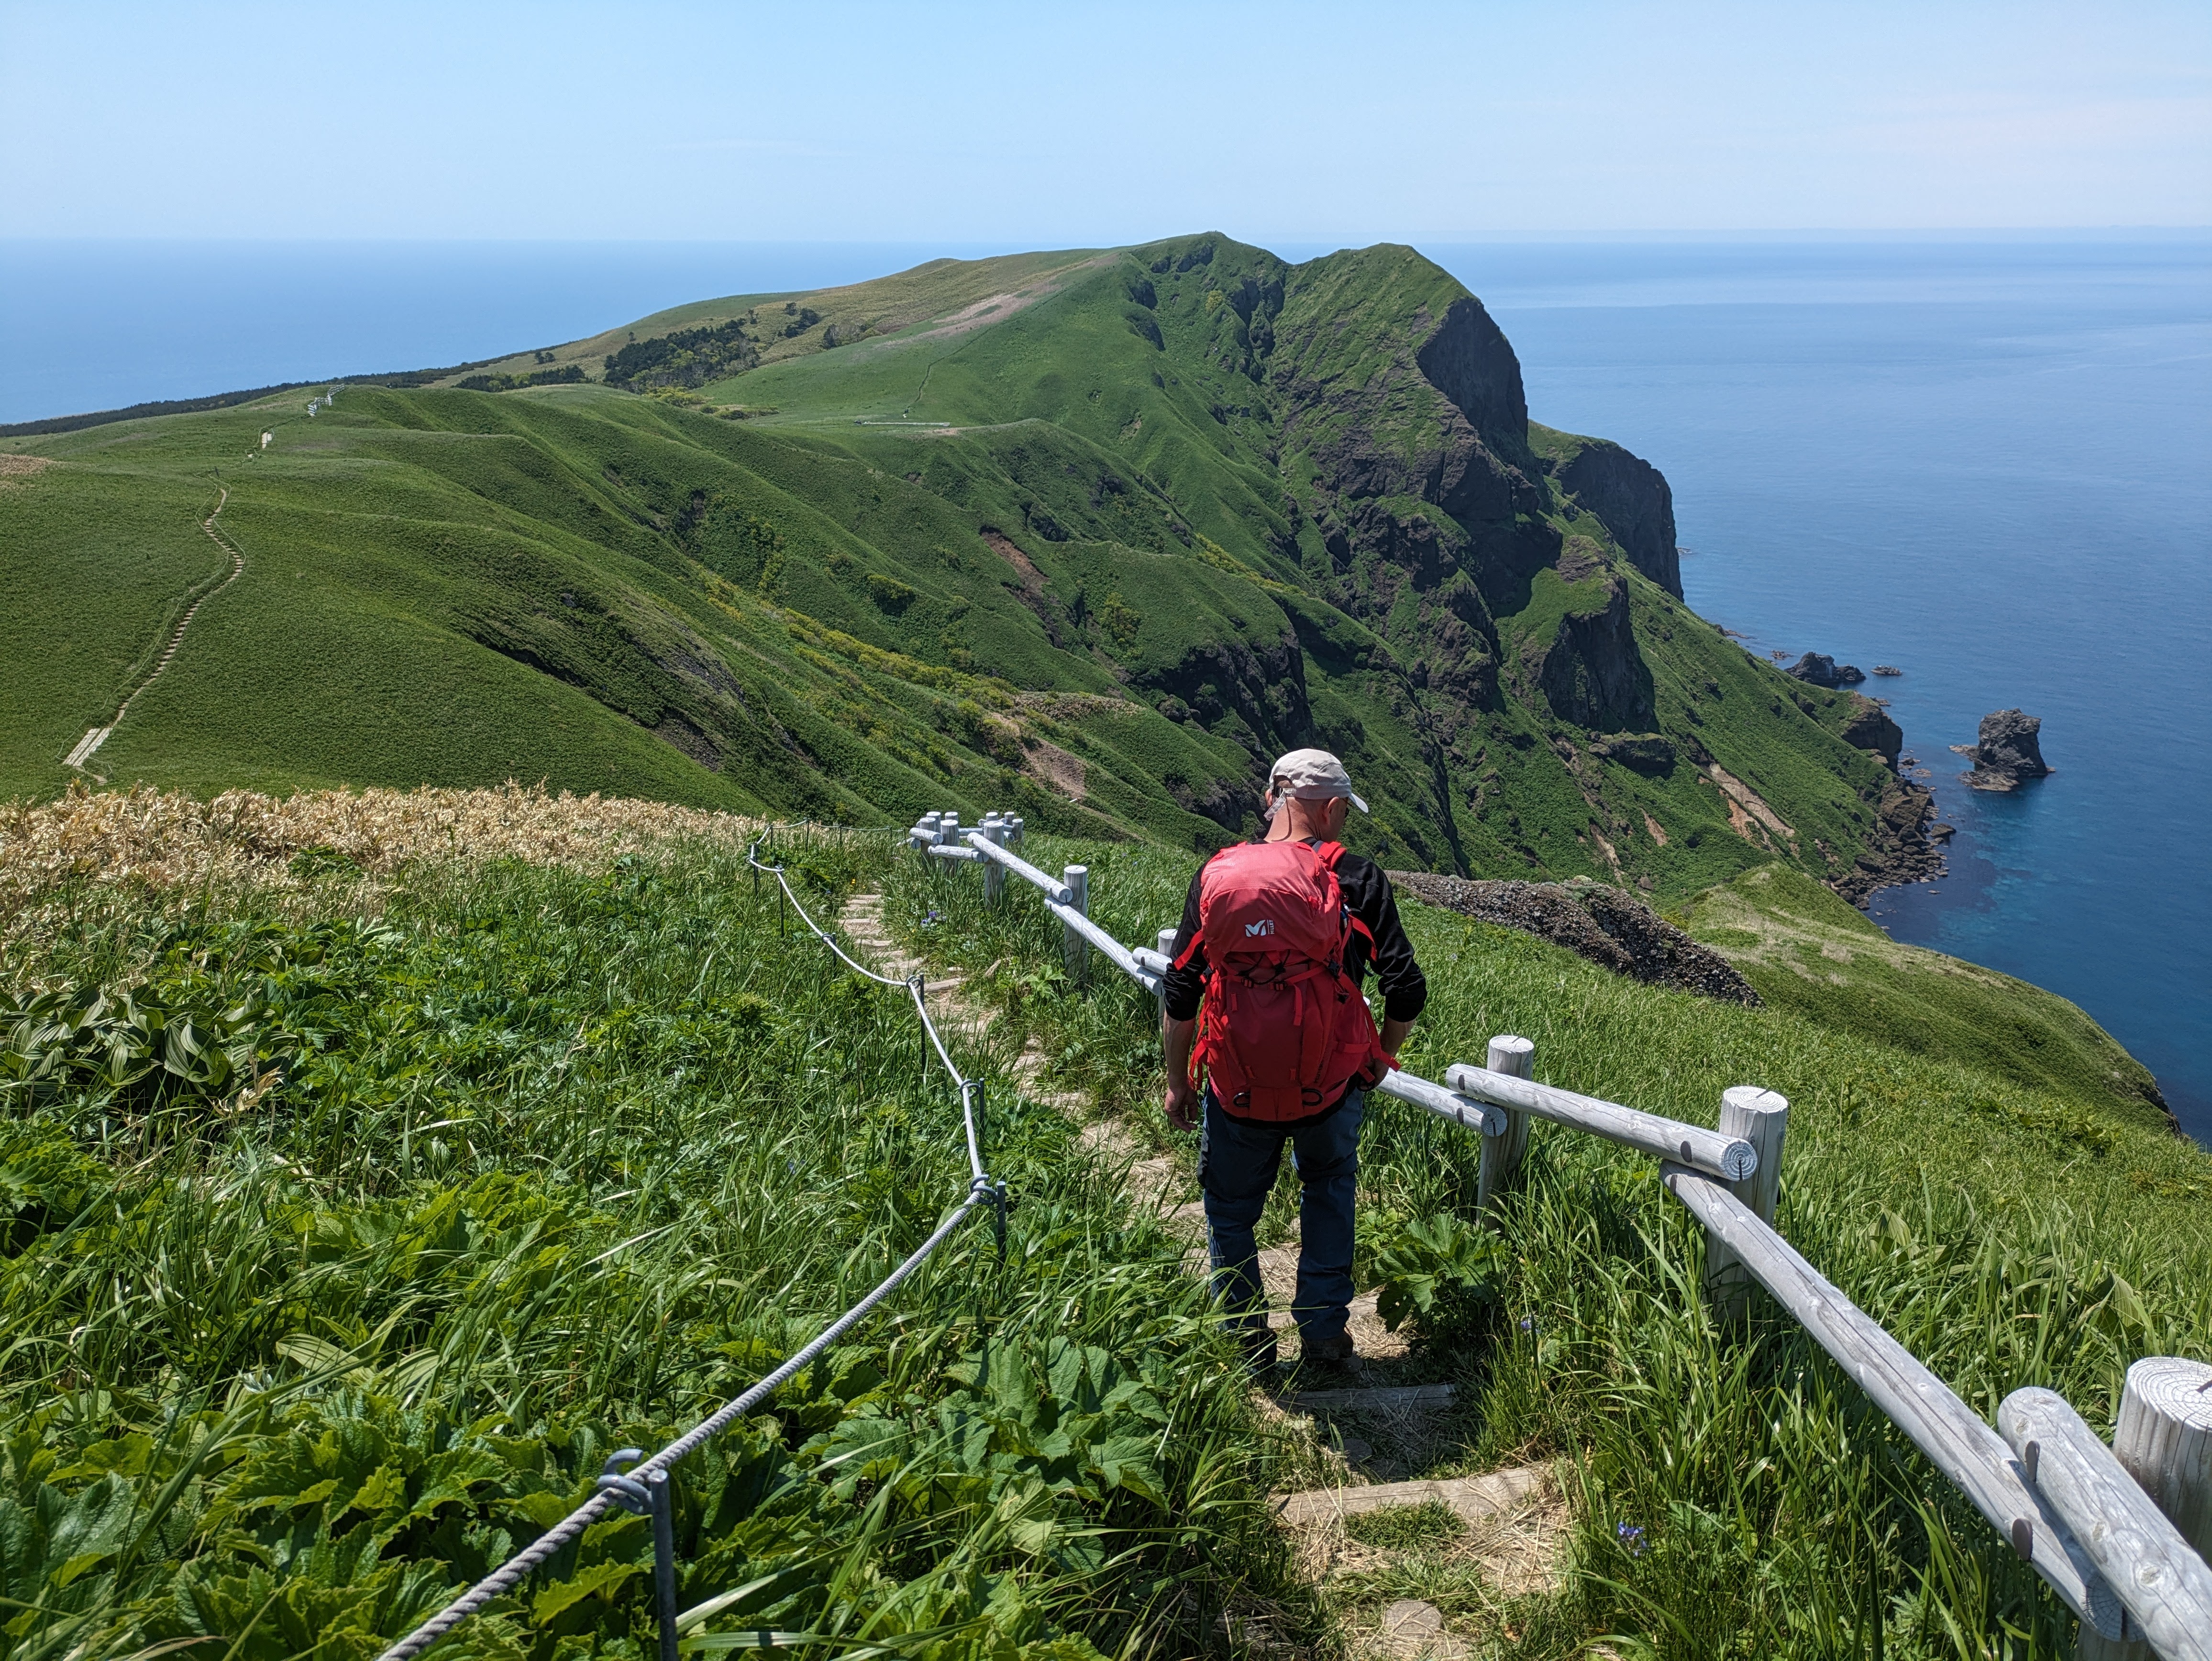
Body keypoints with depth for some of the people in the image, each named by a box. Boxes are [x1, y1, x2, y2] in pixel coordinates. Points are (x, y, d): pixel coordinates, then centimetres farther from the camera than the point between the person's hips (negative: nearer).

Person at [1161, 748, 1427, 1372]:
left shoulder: (1217, 873, -3)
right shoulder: (1358, 877, -7)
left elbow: (1182, 992, -2)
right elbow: (1407, 989, -7)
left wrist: (1177, 1082, 10)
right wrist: (1381, 1059, 12)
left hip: (1237, 1087, 0)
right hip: (1332, 1085, 0)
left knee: (1230, 1210, 23)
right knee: (1329, 1188, 29)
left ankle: (1247, 1343, 31)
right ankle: (1324, 1330, 29)